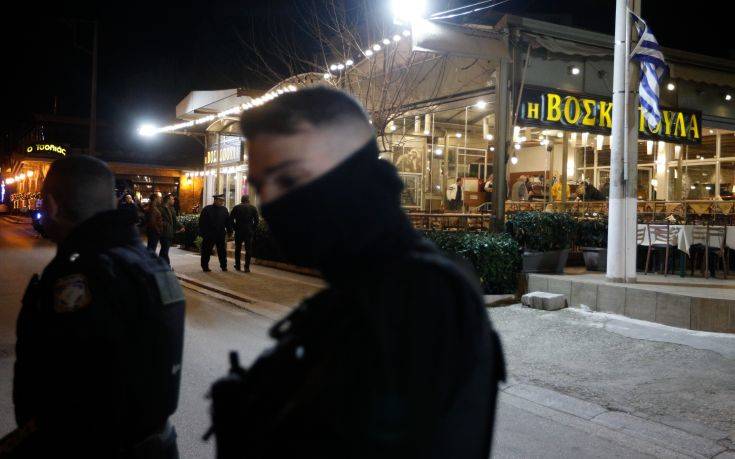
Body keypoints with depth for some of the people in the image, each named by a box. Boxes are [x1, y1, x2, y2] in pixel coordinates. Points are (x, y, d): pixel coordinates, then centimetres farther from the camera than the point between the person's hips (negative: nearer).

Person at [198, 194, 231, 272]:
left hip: (221, 235, 3)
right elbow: (202, 222, -5)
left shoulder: (224, 210, 6)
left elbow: (228, 221, 9)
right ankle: (205, 266, 17)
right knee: (206, 251, 6)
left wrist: (229, 231, 5)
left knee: (222, 251, 8)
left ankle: (224, 266, 18)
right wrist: (202, 233, -8)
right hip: (209, 235, -3)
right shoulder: (207, 209, -5)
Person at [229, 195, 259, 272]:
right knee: (248, 249, 2)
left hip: (239, 232, 1)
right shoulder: (253, 208, 1)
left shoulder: (236, 208, 1)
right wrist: (253, 229, 5)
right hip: (249, 232, -1)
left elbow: (231, 219, -3)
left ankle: (237, 266, 20)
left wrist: (235, 228, 5)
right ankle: (247, 267, -3)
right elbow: (256, 220, -2)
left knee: (238, 249, 15)